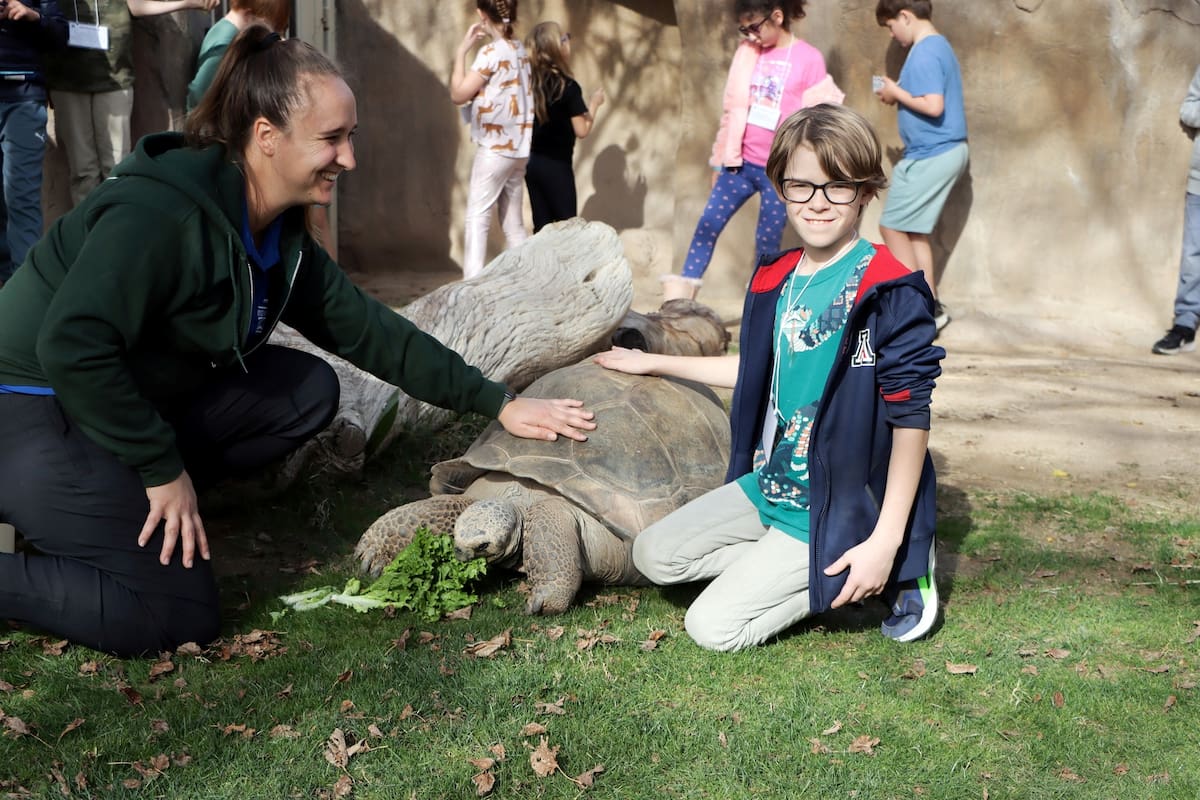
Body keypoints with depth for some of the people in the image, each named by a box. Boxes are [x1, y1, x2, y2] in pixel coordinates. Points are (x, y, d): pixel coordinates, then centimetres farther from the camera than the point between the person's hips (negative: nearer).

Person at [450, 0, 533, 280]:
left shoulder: (492, 51, -12)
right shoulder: (519, 49, 10)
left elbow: (458, 95, -8)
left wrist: (461, 51, -2)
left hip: (495, 148, -8)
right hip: (517, 148, 8)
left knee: (477, 218, -7)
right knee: (514, 224, 10)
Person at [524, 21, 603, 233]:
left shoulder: (532, 82, 4)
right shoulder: (568, 86, -15)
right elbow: (581, 131, -13)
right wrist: (595, 103, 2)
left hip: (532, 162, 6)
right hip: (556, 165, -6)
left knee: (542, 227, 8)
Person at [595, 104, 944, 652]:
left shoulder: (890, 293, -19)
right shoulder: (774, 280, 4)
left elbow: (910, 416, -19)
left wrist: (886, 540, -21)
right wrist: (654, 363, 26)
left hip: (840, 511, -7)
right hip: (769, 485, 8)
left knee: (714, 627, -11)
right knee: (654, 555, 3)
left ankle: (895, 567, 1)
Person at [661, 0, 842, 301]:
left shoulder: (810, 59, -7)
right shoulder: (746, 52, 5)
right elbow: (732, 109, 11)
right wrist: (719, 159, 14)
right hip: (740, 163, 4)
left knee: (767, 242, 4)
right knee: (708, 224, 0)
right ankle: (679, 300, 4)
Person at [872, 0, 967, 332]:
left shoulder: (924, 53, -18)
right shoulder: (939, 45, 14)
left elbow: (934, 106, -26)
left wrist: (898, 94, -12)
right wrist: (900, 93, 6)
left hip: (930, 156, -10)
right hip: (944, 152, 10)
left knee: (892, 227, -1)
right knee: (913, 229, 15)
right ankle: (930, 305, 17)